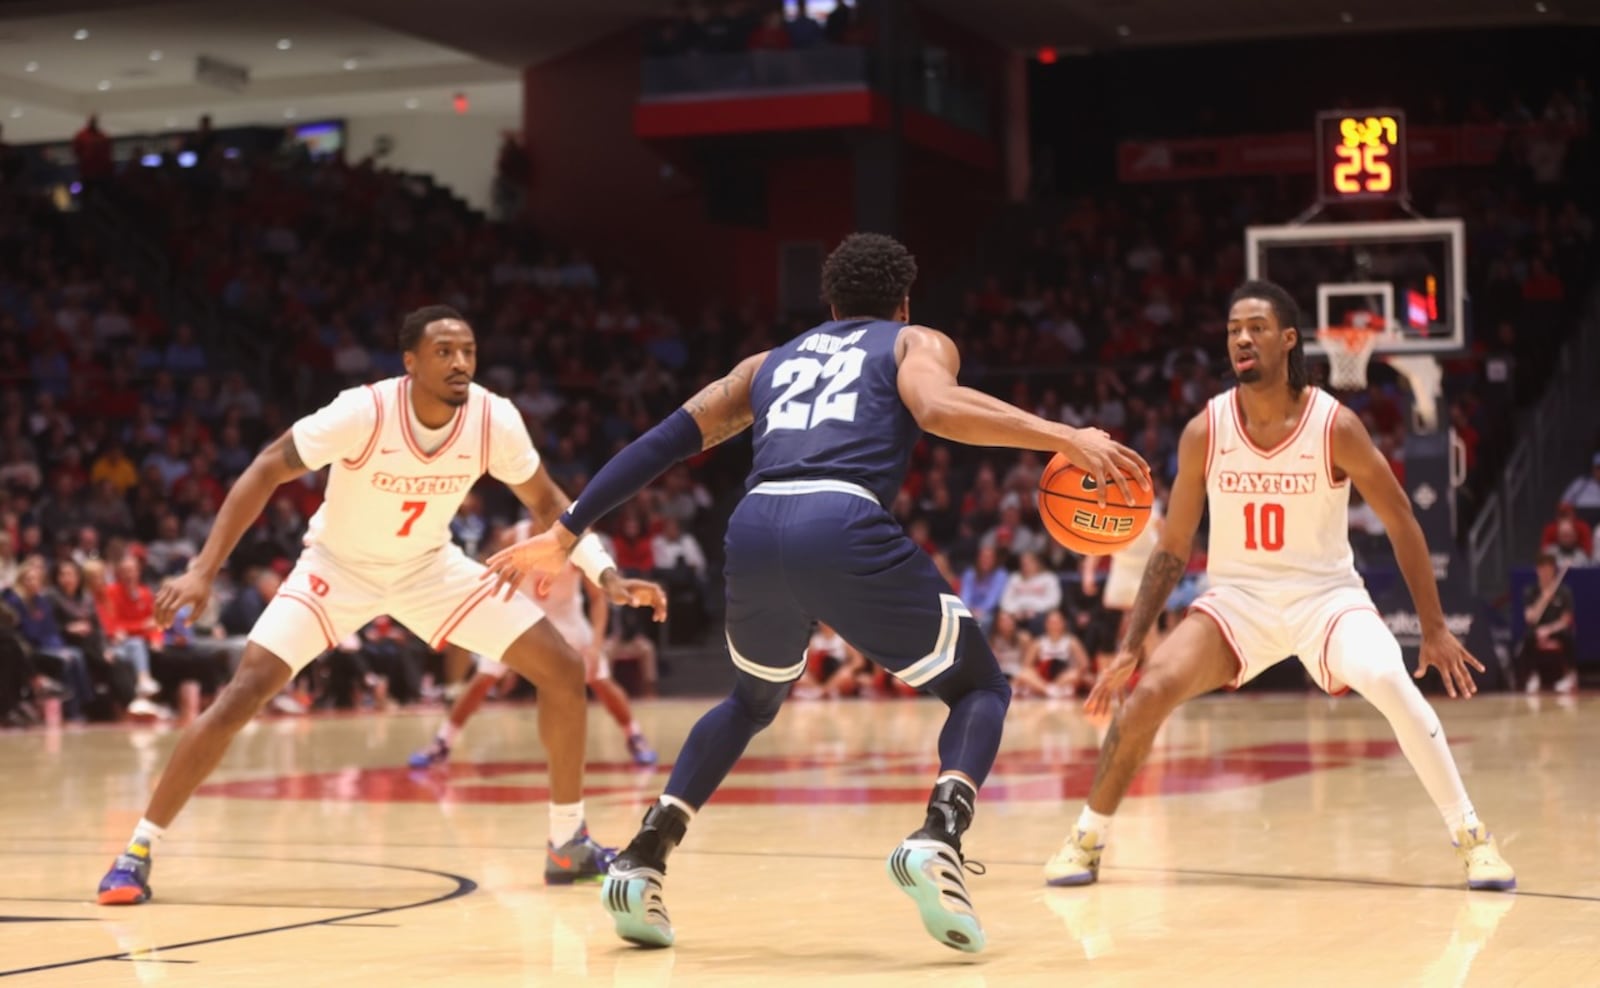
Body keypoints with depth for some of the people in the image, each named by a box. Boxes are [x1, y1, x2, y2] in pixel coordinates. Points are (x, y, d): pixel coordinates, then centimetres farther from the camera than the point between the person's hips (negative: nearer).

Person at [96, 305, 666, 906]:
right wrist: (203, 570, -30)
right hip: (338, 566, -3)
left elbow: (545, 501, -2)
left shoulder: (495, 419, -20)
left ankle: (569, 844, 10)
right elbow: (265, 472, -23)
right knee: (244, 694, -20)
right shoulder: (362, 412, -31)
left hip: (430, 566, 4)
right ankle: (137, 851, -6)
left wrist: (605, 573, -14)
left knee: (564, 672, -7)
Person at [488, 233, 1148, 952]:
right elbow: (938, 408, -3)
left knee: (752, 702, 33)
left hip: (754, 529, 4)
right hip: (844, 527, -4)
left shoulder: (772, 361, 34)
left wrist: (565, 535, 30)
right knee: (981, 687, 15)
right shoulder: (917, 343, 22)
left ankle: (643, 860, 18)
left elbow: (664, 442, 27)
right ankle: (938, 840, -12)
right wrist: (1063, 437, -5)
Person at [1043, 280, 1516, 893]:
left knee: (1392, 686, -30)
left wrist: (1434, 629, -4)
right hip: (1237, 597, 2)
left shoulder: (1335, 426, -14)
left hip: (1326, 594, -2)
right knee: (1149, 691, -20)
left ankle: (1471, 837, -13)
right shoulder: (1205, 432, -8)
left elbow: (1401, 523, -3)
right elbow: (1172, 549, 1)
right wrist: (1130, 647, -3)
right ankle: (1086, 839, 0)